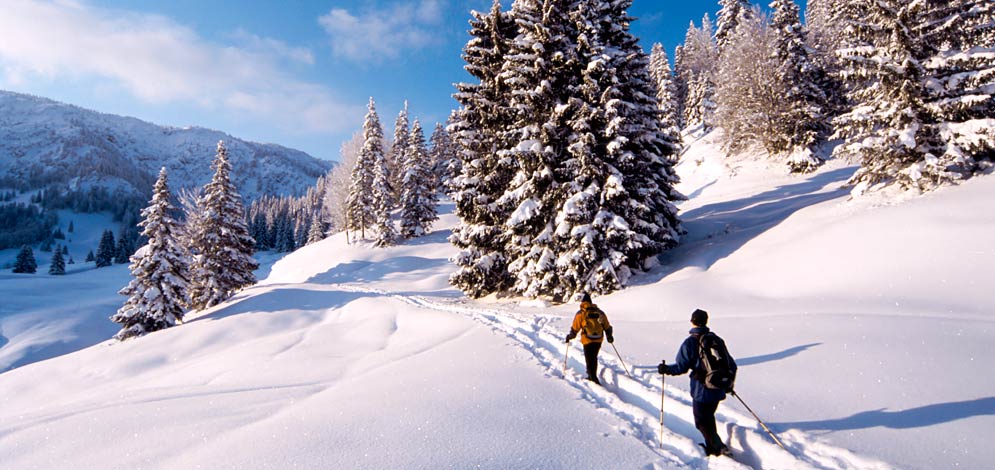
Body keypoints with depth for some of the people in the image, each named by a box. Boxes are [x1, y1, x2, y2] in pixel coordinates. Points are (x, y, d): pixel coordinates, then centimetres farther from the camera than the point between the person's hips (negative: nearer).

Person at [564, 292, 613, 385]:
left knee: (589, 360, 1)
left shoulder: (580, 313, -7)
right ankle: (592, 376, 31)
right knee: (594, 358, 20)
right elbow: (607, 326, 11)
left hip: (587, 340, -4)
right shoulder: (599, 312, 5)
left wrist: (569, 336, 12)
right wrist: (609, 336, 26)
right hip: (599, 340, 4)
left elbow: (575, 328, -4)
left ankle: (594, 379, -10)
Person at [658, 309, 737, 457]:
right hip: (718, 390, 6)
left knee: (702, 422, 9)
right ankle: (712, 446, 34)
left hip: (701, 390, -6)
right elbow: (731, 365, 10)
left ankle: (719, 448, 0)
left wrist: (666, 369, -2)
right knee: (709, 417, 24)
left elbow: (681, 367, -17)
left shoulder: (690, 342, -13)